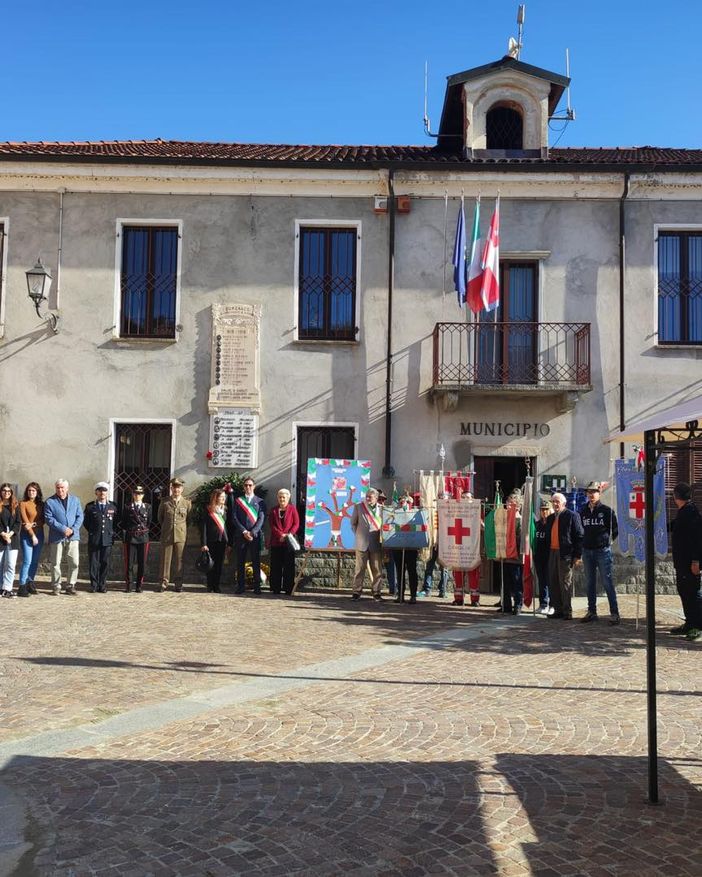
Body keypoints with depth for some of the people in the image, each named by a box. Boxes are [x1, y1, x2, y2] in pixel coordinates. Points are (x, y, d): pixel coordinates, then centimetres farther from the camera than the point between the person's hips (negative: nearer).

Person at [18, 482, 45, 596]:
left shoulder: (41, 504, 10)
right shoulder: (23, 503, -1)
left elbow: (43, 520, 6)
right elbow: (25, 520, -7)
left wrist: (34, 524, -13)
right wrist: (32, 535, -11)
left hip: (39, 534, 4)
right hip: (27, 534, -4)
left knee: (35, 561, 5)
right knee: (27, 561, -10)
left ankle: (30, 583, 14)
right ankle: (22, 586, -7)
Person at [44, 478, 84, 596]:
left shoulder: (75, 500, 10)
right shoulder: (50, 502, 2)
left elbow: (80, 516, 6)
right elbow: (49, 519, -7)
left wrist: (73, 529, -9)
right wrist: (63, 529, -15)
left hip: (73, 537, 2)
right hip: (56, 537, -2)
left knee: (74, 563, -2)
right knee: (55, 563, 4)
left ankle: (70, 586, 10)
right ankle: (56, 587, 14)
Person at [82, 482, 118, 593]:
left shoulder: (113, 506, 9)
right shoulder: (90, 506, 6)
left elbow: (116, 521, 15)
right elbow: (85, 522, 11)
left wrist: (113, 533, 6)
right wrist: (91, 532, 5)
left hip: (108, 540, 1)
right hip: (94, 540, -1)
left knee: (105, 563, 3)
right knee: (93, 564, 1)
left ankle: (102, 586, 11)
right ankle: (94, 586, 7)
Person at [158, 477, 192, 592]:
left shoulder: (187, 503, 4)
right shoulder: (164, 502, 4)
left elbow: (189, 519, 13)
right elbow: (160, 518, 16)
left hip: (181, 536, 0)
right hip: (166, 535, 0)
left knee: (179, 561, 2)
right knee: (165, 560, 2)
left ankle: (178, 584, 9)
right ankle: (164, 583, 9)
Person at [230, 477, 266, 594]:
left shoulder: (260, 501, 9)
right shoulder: (237, 501, 11)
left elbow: (261, 518, 0)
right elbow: (234, 518, 3)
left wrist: (252, 532, -11)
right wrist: (244, 531, -8)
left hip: (255, 535, -1)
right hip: (240, 535, 1)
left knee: (256, 561, 0)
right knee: (240, 562, 2)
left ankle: (257, 586, 4)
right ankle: (241, 586, 7)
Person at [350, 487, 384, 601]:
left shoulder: (381, 509, 4)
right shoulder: (359, 506, 5)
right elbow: (353, 523, 12)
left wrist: (382, 538, 3)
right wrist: (358, 535, 8)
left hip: (376, 543, 1)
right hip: (362, 543, -1)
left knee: (377, 569, 4)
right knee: (360, 568, 2)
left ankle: (376, 592, 11)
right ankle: (357, 592, 6)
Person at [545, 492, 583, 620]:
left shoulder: (572, 516, -5)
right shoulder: (551, 518, 17)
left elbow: (579, 536, -9)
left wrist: (577, 556, -14)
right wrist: (547, 554, 11)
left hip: (565, 554, -7)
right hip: (552, 553, 7)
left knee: (565, 583, -4)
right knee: (553, 583, 8)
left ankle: (567, 611, 2)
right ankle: (558, 610, 16)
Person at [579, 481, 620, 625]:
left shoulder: (607, 510, -3)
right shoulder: (583, 511, 9)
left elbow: (615, 528, 2)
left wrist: (608, 540, 0)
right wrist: (585, 540, 11)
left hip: (603, 550, -5)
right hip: (587, 551, 5)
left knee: (607, 582, -7)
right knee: (590, 583, 9)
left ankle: (614, 613, -4)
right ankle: (591, 611, 16)